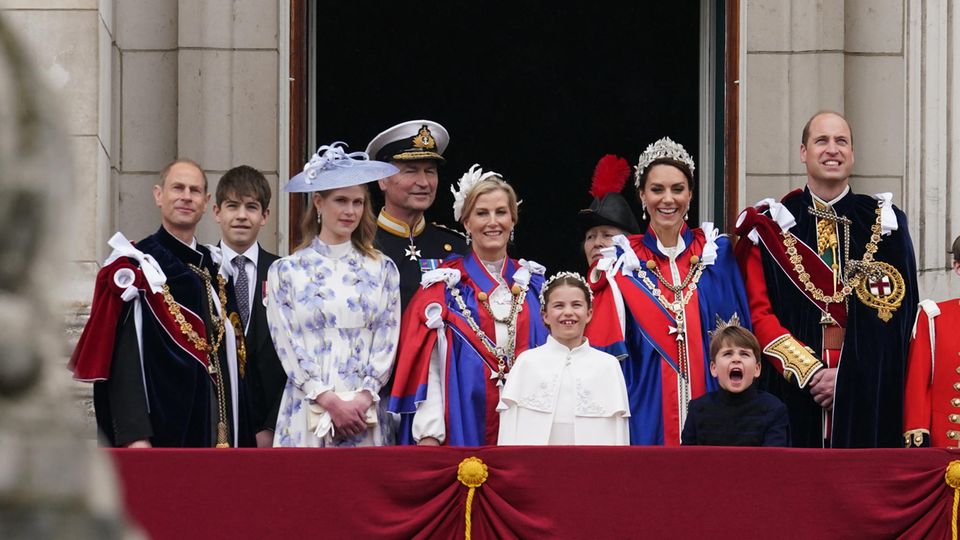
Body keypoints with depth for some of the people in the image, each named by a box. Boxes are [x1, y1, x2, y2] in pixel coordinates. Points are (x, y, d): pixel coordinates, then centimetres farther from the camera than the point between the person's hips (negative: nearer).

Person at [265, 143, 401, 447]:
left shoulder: (382, 270, 11)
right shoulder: (286, 271, 7)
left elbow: (388, 342, 6)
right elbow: (288, 346, 0)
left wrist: (364, 398, -9)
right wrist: (330, 401, -11)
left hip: (366, 415, 1)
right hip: (306, 416, -1)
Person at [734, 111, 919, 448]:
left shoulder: (884, 224, 9)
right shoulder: (771, 225, 7)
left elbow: (897, 314, 3)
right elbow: (758, 312, 0)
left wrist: (848, 375, -9)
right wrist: (809, 370, -11)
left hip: (867, 394, 1)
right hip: (791, 389, -1)